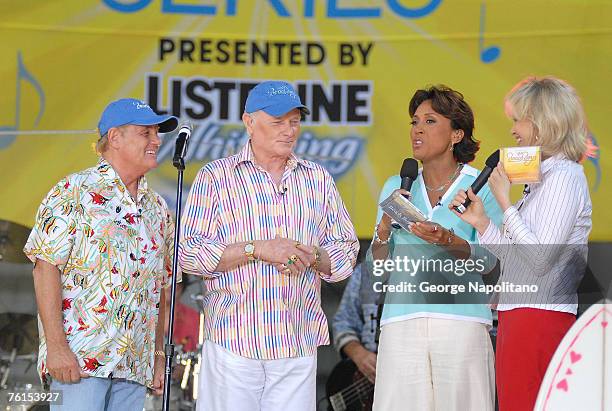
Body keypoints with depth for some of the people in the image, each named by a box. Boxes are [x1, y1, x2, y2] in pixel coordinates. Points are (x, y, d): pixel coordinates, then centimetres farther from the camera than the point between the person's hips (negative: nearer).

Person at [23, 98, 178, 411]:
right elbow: (46, 267, -9)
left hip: (135, 367, 6)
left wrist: (158, 354, 16)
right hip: (77, 360, -6)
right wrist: (56, 345, -16)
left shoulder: (157, 209, 18)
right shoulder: (74, 193, -2)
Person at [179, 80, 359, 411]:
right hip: (233, 343, -3)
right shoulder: (216, 177, 3)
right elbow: (189, 253, -5)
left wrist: (311, 255, -9)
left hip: (298, 346, 3)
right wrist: (258, 250, -14)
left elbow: (345, 253, 14)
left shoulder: (319, 180, 14)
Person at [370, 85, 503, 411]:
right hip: (402, 320, 3)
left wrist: (450, 242, -21)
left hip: (460, 320, -3)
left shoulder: (482, 186, 5)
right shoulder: (396, 187, 15)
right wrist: (384, 230, -8)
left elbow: (487, 260, -3)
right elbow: (376, 267, 12)